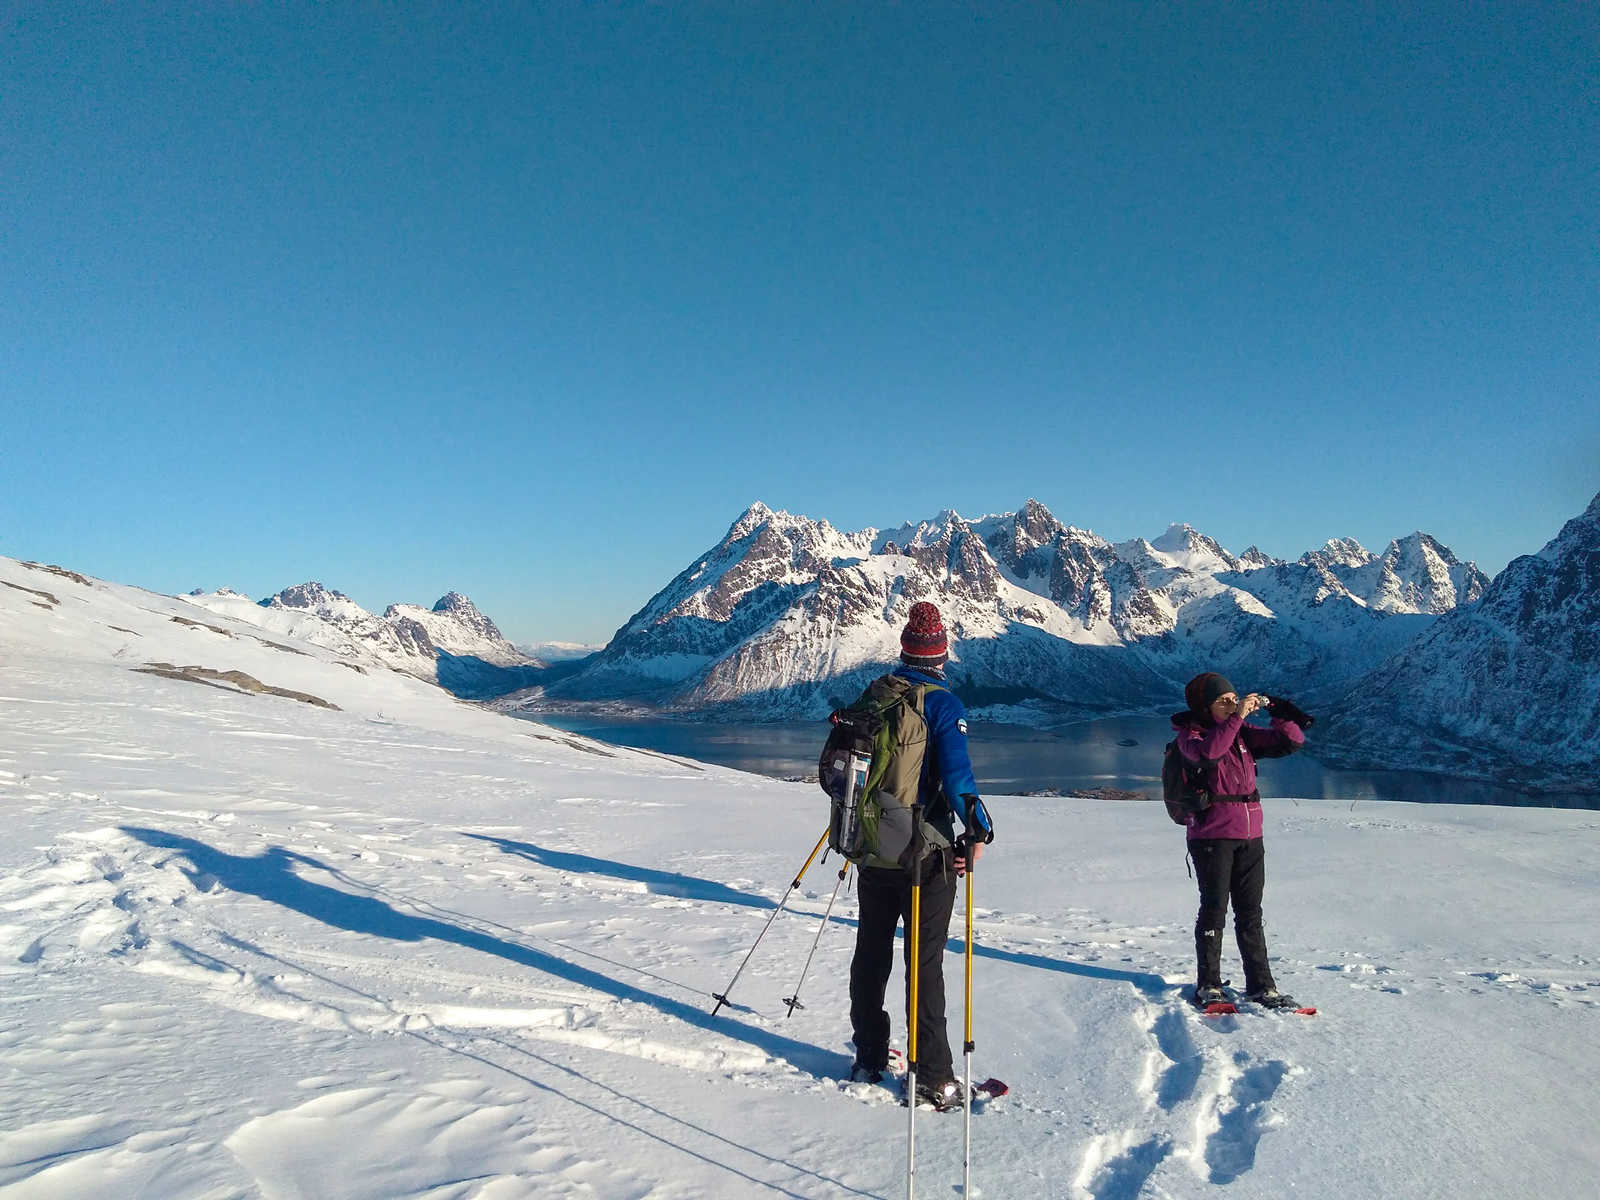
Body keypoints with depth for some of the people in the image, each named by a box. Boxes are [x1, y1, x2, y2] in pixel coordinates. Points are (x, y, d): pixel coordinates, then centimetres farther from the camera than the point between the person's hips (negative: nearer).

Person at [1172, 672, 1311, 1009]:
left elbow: (1292, 742, 7)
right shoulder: (1190, 734, -6)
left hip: (1250, 837, 5)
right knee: (1214, 911, 0)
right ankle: (1208, 986, 10)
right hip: (1211, 837, -5)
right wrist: (1236, 717, -26)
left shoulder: (1243, 733, 10)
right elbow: (1207, 753, -29)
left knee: (1250, 914, 10)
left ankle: (1261, 986, 18)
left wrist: (1278, 711, -6)